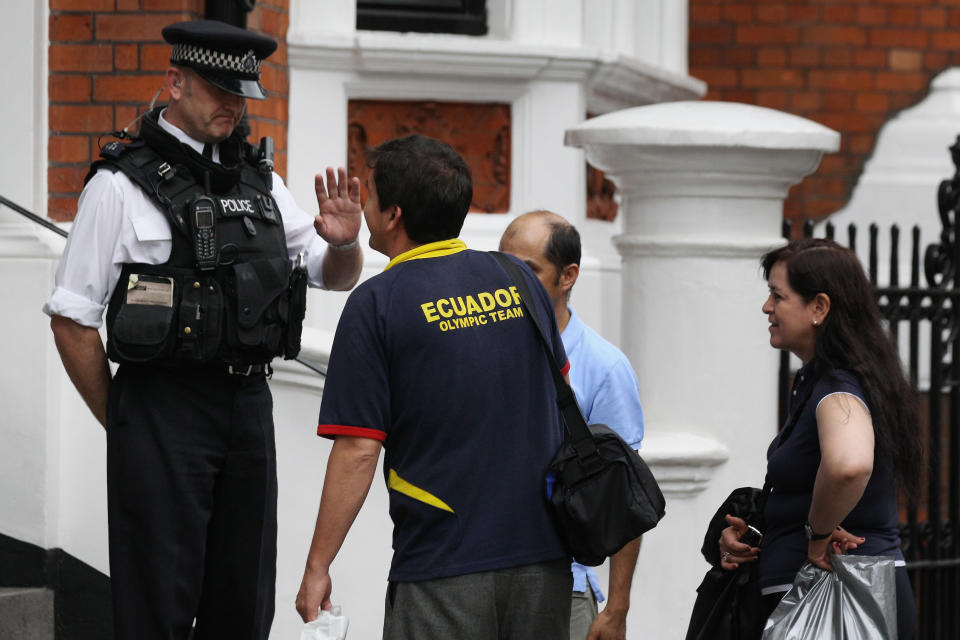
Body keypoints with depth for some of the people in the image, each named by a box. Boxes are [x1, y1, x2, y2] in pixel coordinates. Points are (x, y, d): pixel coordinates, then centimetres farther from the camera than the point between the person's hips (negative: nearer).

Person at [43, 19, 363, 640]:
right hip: (161, 408, -6)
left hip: (249, 404, 6)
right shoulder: (122, 184, -4)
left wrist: (343, 242, -6)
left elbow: (338, 275, 18)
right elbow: (72, 321, -4)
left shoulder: (261, 180, 13)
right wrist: (123, 425, 0)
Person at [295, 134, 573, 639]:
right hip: (543, 557, 5)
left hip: (443, 568, -5)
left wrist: (317, 568, -8)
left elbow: (358, 450, -13)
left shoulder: (376, 304, -9)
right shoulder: (520, 281, 7)